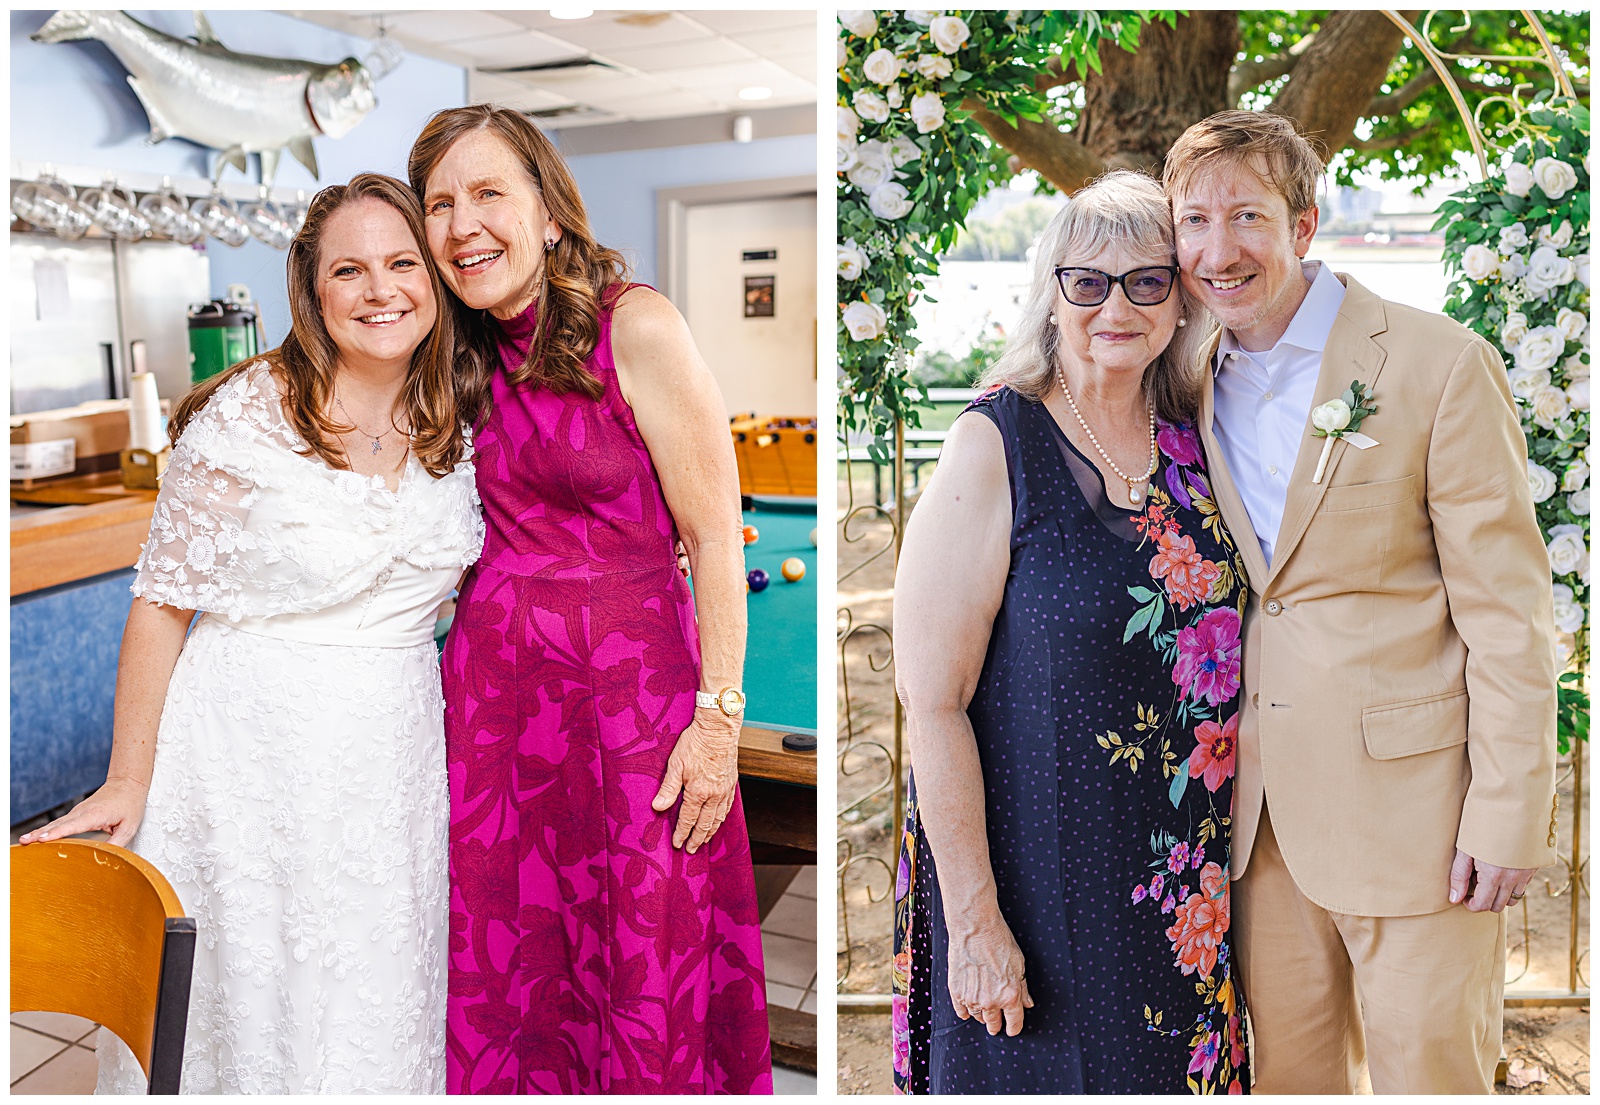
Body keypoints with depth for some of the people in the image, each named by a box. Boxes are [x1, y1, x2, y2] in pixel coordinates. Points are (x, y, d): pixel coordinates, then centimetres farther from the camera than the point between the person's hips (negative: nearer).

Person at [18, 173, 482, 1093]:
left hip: (396, 753, 4)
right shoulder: (248, 415, -14)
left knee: (377, 1018, 16)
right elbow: (165, 599, -9)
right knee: (249, 999, 12)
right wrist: (126, 783, -5)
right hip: (253, 749, -4)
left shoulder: (457, 425, 1)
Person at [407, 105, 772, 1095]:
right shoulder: (473, 357, 10)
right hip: (491, 687, 6)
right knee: (503, 968, 14)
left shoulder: (637, 326, -10)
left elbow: (715, 535, -11)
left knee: (649, 985, 3)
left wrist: (720, 717, -13)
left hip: (630, 679, -6)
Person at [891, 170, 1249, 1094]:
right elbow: (933, 701, -18)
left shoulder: (1194, 446, 2)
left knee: (1175, 1064, 21)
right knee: (1054, 1071, 12)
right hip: (1038, 872, -5)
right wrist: (974, 921, -18)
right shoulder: (995, 449, -15)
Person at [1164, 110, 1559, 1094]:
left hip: (1412, 801, -4)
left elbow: (1508, 611, -10)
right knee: (1287, 1069, 17)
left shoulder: (1441, 364, -10)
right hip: (1261, 809, 4)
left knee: (1431, 1071, 10)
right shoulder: (1194, 383, 5)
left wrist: (1507, 818, -11)